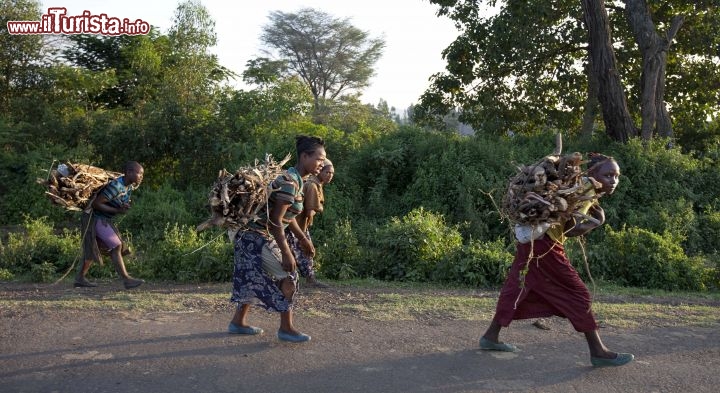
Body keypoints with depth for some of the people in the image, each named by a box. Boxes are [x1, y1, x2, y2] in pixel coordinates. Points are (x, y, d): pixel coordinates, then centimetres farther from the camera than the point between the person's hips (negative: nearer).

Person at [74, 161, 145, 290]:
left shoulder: (130, 186, 0)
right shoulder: (116, 186, -28)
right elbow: (96, 204, -26)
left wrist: (124, 205, -7)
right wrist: (117, 210, -25)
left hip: (105, 219, 10)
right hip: (96, 218, -10)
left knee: (92, 250, 16)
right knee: (116, 246, -14)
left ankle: (79, 279, 28)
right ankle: (126, 279, -12)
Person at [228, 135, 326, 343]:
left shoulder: (295, 179, 7)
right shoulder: (290, 182, -23)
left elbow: (286, 215, 17)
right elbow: (276, 221, -26)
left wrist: (303, 238, 21)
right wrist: (286, 253, -25)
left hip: (253, 236, 10)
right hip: (256, 237, -10)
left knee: (253, 278, 19)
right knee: (288, 276, -5)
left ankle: (238, 322, 33)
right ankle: (286, 328, 5)